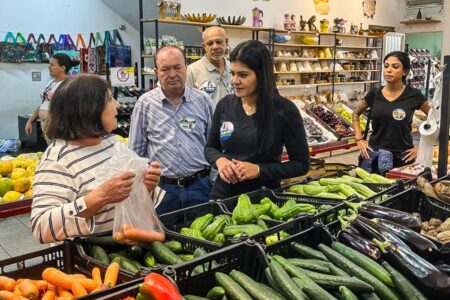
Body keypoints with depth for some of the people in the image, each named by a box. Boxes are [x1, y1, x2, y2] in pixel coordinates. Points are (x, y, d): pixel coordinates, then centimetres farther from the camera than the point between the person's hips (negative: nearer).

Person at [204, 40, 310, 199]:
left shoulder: (284, 110, -14)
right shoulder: (225, 104, -3)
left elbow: (301, 164, -10)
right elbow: (210, 147, 9)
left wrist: (259, 170, -21)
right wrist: (219, 160, -13)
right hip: (223, 193, 4)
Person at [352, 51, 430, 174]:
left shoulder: (414, 95, -5)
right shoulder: (374, 94, 1)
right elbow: (355, 114, 16)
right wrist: (359, 139, 5)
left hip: (402, 156, -2)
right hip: (374, 154, 2)